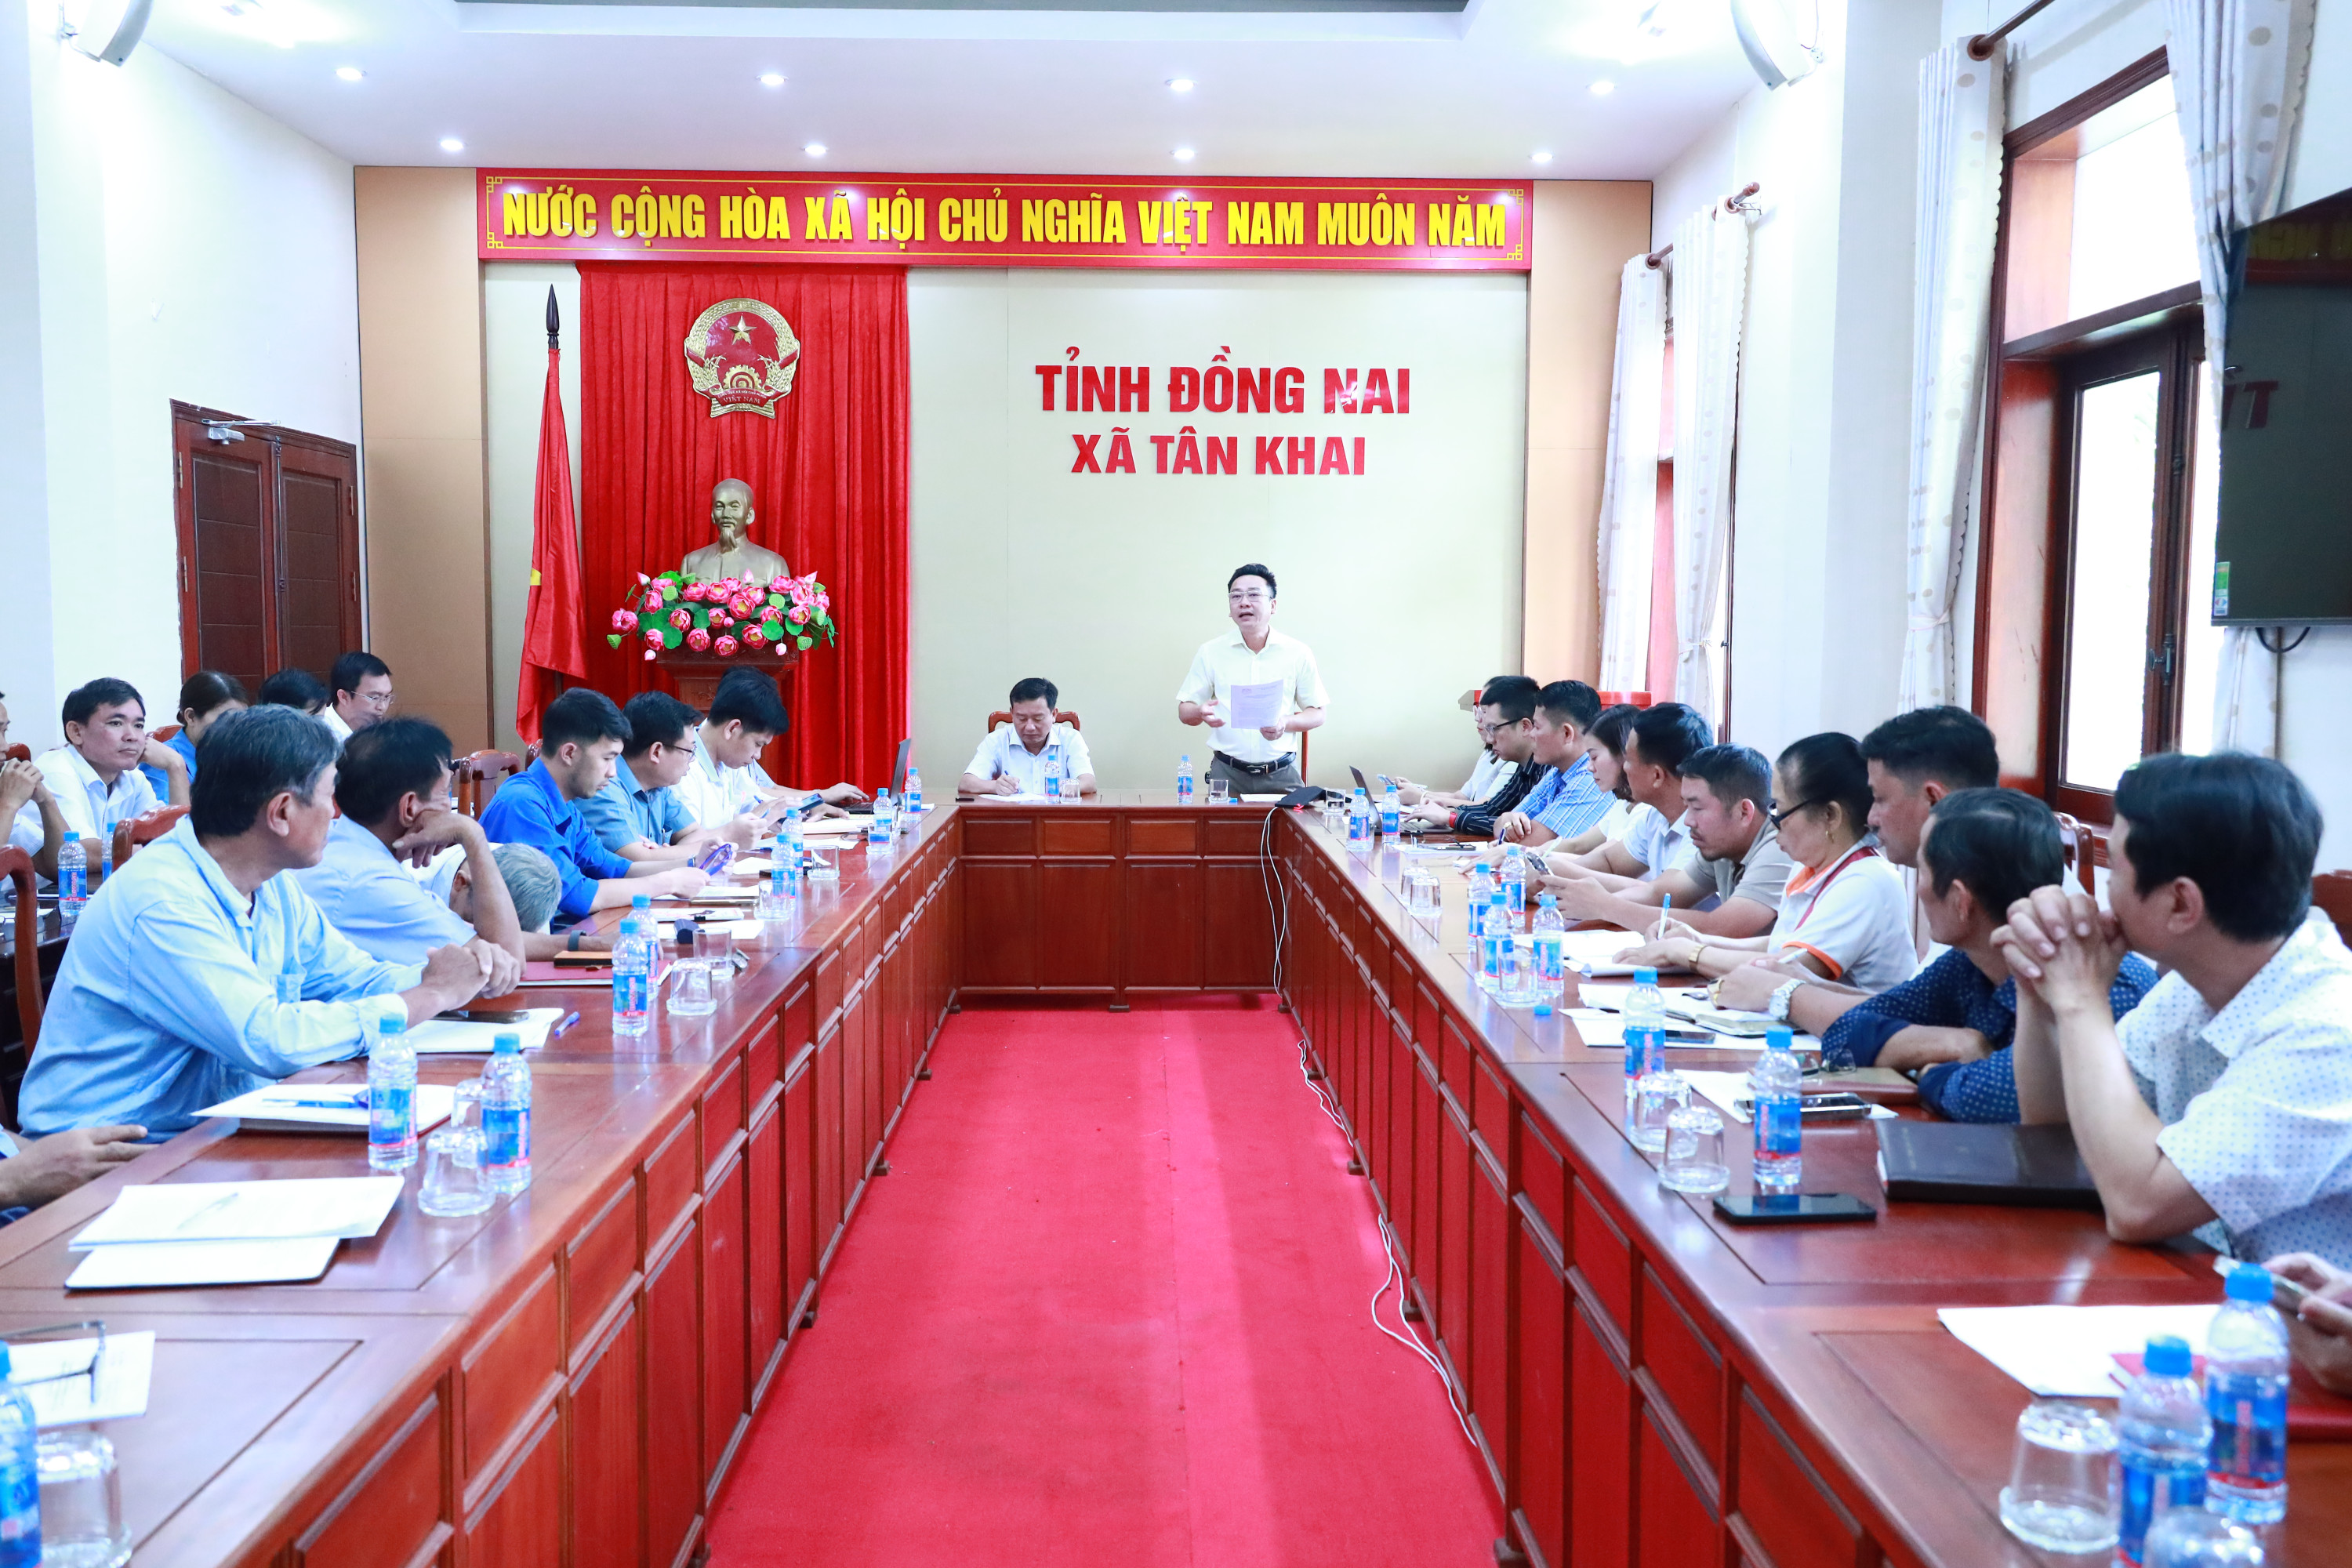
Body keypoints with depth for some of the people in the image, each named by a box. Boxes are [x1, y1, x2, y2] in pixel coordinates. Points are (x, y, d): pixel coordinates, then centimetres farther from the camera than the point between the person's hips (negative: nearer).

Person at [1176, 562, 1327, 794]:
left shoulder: (1298, 653, 4)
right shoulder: (1211, 652, 6)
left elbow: (1317, 714, 8)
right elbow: (1184, 710, 9)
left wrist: (1286, 723, -13)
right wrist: (1201, 713, -15)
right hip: (1227, 773, 0)